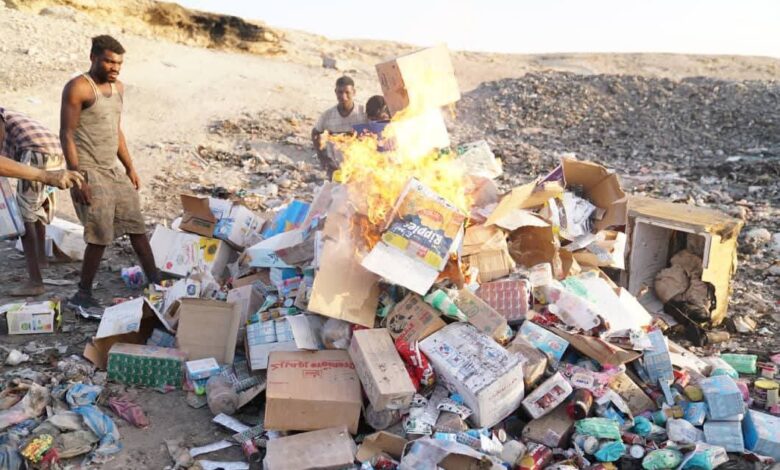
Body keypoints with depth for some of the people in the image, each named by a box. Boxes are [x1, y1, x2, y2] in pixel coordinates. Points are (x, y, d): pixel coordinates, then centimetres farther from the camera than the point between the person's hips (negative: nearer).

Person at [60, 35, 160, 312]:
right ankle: (82, 296, 9)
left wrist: (130, 167, 16)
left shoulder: (117, 87, 12)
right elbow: (66, 135, -14)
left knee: (137, 227, 8)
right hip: (90, 173, -8)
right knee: (100, 236, -6)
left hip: (115, 171, 8)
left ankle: (156, 283, 17)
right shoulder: (78, 88, -11)